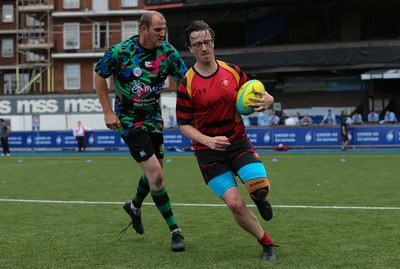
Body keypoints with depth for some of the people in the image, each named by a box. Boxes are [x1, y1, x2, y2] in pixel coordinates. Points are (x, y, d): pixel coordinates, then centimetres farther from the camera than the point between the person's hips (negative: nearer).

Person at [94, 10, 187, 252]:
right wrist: (108, 111, -7)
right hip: (129, 121, -5)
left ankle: (135, 206, 48)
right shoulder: (120, 52, -17)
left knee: (154, 171, 18)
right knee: (156, 175, -13)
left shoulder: (168, 51, -8)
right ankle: (175, 230, -3)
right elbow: (99, 75, -3)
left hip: (153, 118, 5)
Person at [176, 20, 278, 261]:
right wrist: (208, 141, -23)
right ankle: (267, 245, 11)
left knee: (260, 187, -21)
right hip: (208, 150, -2)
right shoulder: (187, 84, -9)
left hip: (238, 140, 2)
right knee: (235, 204, -12)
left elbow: (257, 95, 11)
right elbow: (184, 125, -6)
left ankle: (260, 200, 20)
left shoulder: (232, 71, 0)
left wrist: (266, 100, -14)